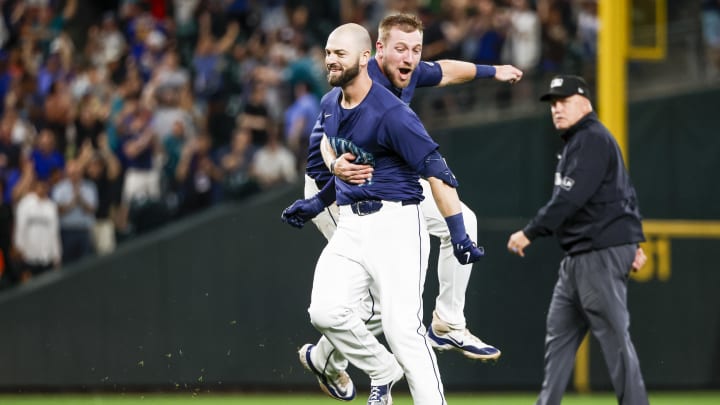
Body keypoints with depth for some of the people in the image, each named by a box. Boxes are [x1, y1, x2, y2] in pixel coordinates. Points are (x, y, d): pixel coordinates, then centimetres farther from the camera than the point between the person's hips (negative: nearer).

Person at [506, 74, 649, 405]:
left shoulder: (593, 140, -12)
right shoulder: (576, 143, 20)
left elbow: (570, 198, -22)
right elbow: (627, 193, 23)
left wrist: (530, 233, -20)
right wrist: (635, 241, 20)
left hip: (602, 254, -11)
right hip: (578, 257, 11)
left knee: (614, 335, -11)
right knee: (559, 336, 11)